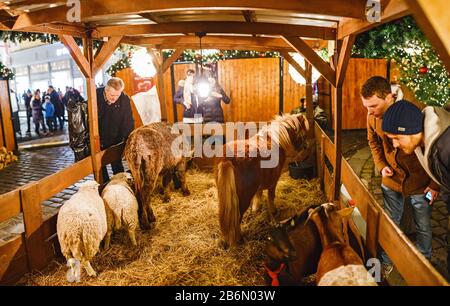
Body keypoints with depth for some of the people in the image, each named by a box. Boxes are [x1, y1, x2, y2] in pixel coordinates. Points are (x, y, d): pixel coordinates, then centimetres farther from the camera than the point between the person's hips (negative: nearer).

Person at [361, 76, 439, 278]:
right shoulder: (373, 117, -12)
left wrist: (435, 184, -10)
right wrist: (381, 166, -5)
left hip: (420, 183, -3)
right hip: (391, 181, 3)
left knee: (423, 228, 15)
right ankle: (386, 262, 38)